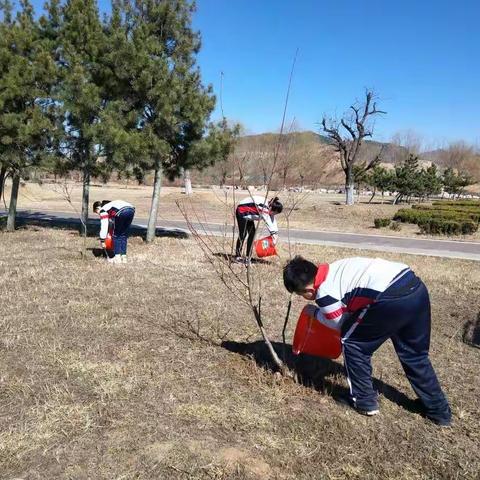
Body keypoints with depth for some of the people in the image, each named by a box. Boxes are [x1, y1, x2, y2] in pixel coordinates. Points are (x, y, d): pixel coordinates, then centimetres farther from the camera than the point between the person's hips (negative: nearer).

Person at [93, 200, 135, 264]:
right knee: (124, 235, 18)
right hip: (131, 210, 7)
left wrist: (102, 241, 16)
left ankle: (117, 257, 7)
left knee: (116, 236, 10)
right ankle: (124, 257, 18)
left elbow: (104, 226, 11)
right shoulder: (110, 205, 39)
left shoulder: (103, 210, 16)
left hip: (121, 212, -7)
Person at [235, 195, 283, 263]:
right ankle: (238, 256, -6)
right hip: (242, 212, -9)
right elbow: (268, 222, -38)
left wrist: (275, 234, -15)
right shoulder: (264, 207, -35)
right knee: (243, 234, -12)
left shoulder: (269, 207, -8)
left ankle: (248, 257, 5)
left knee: (252, 233, 2)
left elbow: (273, 220, -7)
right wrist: (273, 234, -36)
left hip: (248, 215, 9)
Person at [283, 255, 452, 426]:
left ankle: (364, 401, 23)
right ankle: (439, 410, 37)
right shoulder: (333, 270, 22)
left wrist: (315, 313, 30)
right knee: (415, 353, 26)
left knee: (353, 343, 13)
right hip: (416, 287, 9)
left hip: (393, 298, -9)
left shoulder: (324, 293, -2)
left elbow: (338, 323, 15)